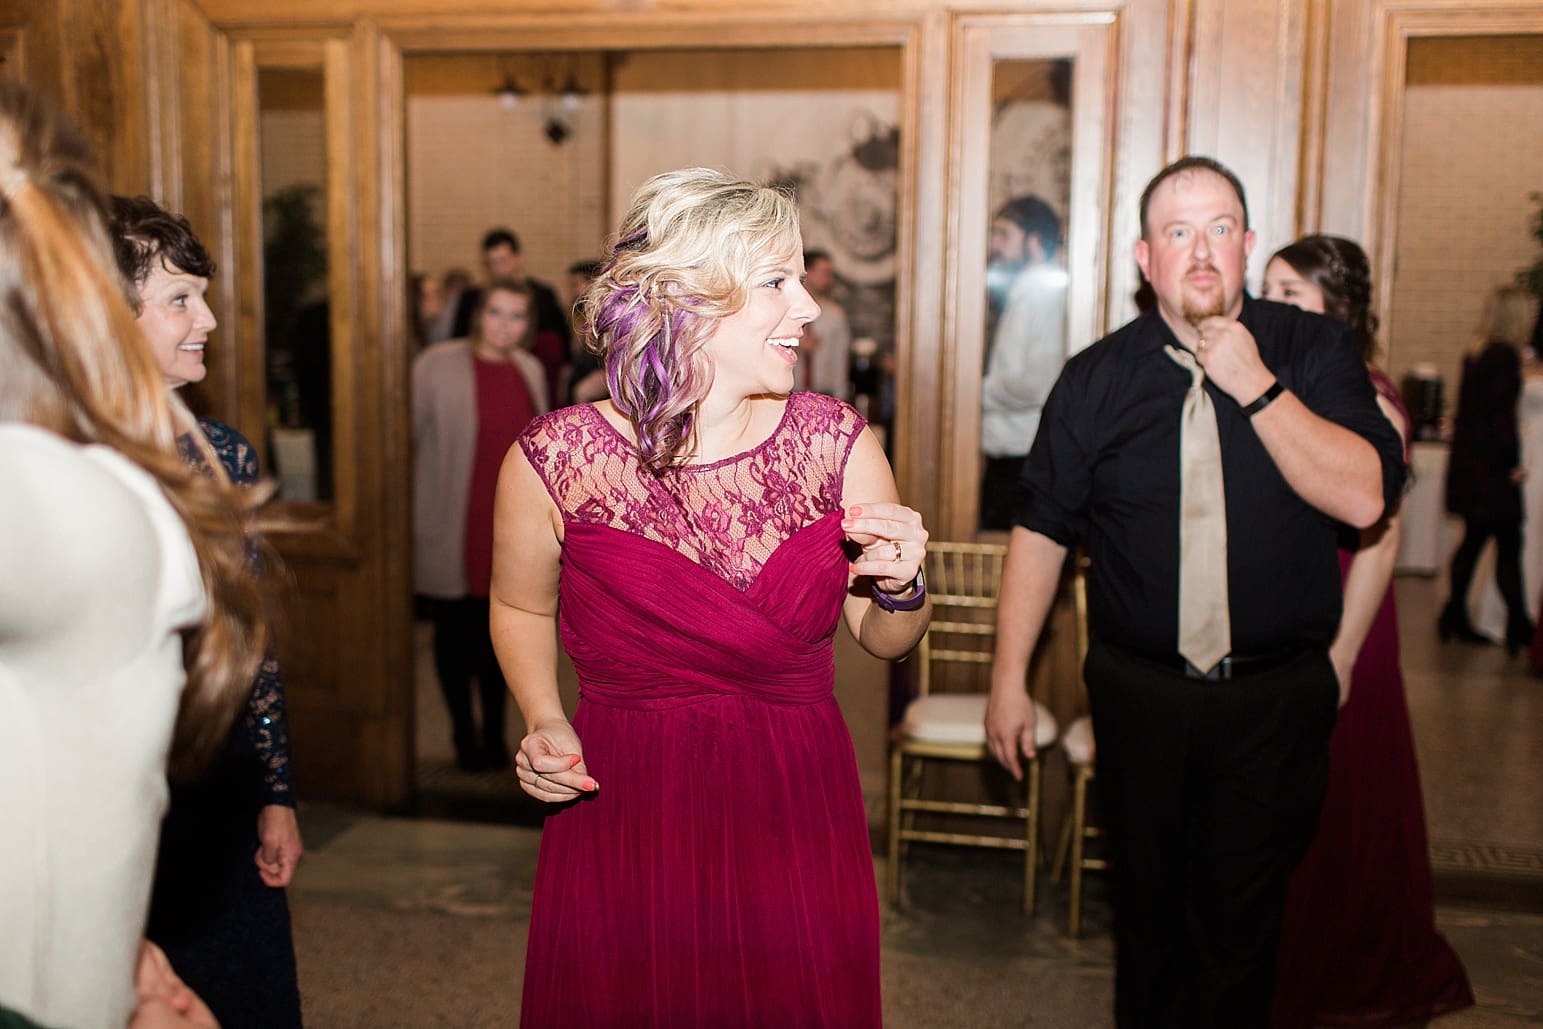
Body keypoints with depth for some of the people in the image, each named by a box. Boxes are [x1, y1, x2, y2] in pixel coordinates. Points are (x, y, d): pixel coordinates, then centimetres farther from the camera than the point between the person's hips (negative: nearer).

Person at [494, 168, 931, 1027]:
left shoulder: (839, 443, -8)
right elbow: (521, 607, 8)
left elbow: (886, 639, 5)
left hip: (797, 819, 2)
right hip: (621, 819, -1)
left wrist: (899, 587, -17)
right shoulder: (554, 461, -14)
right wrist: (545, 721, -7)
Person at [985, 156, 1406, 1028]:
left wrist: (1257, 387, -22)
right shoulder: (1096, 380, -1)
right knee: (1147, 909, 17)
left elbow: (1366, 498, -16)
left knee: (1241, 920, 11)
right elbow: (1042, 531, 1)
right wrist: (1010, 679, -1)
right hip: (1140, 694, 1)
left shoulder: (1314, 352, -4)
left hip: (1277, 700, -1)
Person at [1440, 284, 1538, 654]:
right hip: (1491, 470, -8)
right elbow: (1501, 416, -18)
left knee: (1473, 538, 13)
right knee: (1509, 544, -1)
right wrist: (1511, 464, -11)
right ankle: (1518, 627, 4)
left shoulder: (1474, 353, 10)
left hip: (1468, 464, 8)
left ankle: (1455, 617, 15)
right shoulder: (1505, 355, -14)